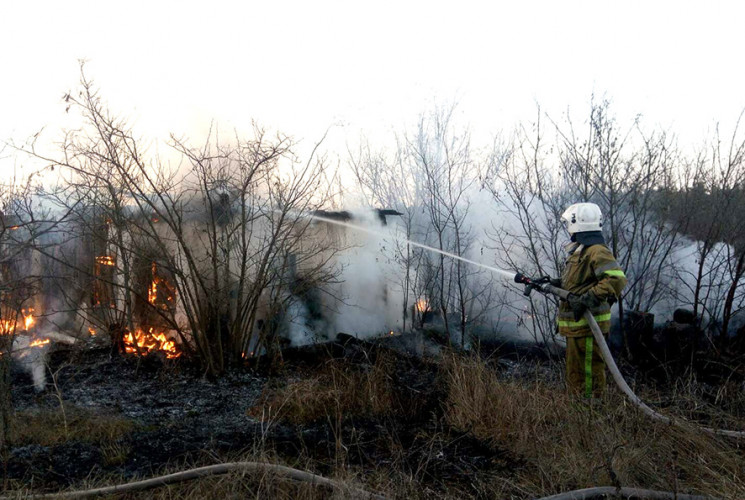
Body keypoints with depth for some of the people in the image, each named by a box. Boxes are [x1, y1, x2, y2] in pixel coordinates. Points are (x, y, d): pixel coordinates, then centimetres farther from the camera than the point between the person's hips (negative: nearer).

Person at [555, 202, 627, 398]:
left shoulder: (597, 252, -18)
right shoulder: (579, 252, 15)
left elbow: (617, 279, -31)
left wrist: (587, 299, -32)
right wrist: (553, 284, 16)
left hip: (588, 326, -11)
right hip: (575, 325, 11)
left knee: (587, 375, -4)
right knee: (574, 374, 21)